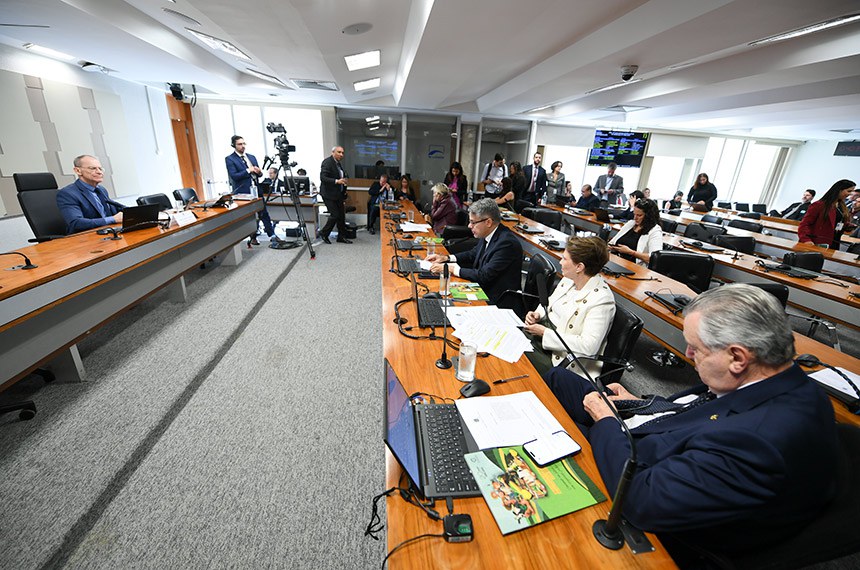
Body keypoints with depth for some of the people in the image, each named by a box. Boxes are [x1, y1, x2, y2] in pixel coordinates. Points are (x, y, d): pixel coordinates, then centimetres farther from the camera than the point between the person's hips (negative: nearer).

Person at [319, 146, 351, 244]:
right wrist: (336, 181, -32)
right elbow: (323, 178, -22)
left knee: (341, 215, 8)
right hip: (329, 194, -9)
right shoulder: (327, 162, -13)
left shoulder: (338, 163, 13)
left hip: (338, 194, 9)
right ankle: (324, 233, 11)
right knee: (335, 215, -9)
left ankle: (342, 237, 17)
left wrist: (344, 181, 8)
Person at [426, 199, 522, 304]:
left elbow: (484, 275, -27)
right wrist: (446, 258, 5)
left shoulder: (507, 242, -25)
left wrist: (452, 268, -20)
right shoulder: (487, 234, 0)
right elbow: (474, 254, 17)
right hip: (482, 289, 8)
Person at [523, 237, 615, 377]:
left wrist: (545, 333, -24)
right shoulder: (569, 279, 0)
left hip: (564, 360, -7)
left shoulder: (601, 299, -23)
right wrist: (537, 314, -4)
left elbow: (589, 347, -27)